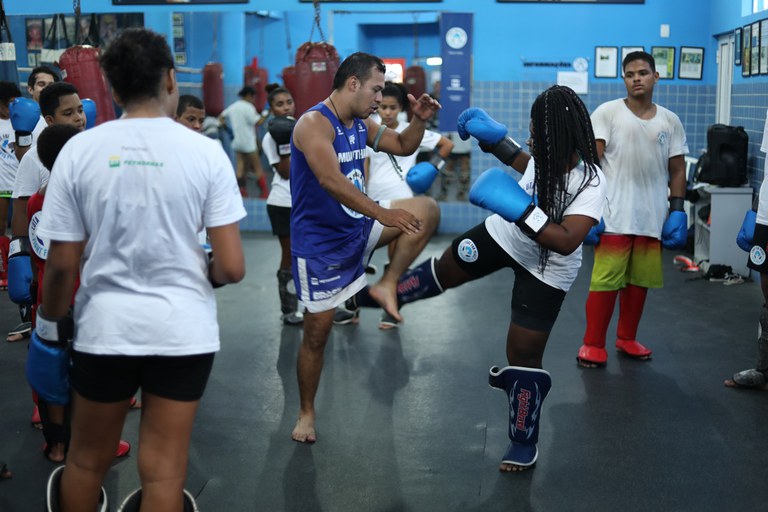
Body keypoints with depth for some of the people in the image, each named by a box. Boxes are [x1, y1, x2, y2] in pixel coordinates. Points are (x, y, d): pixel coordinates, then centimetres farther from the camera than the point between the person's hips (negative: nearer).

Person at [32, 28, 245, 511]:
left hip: (104, 326, 1)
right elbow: (231, 268, -9)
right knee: (164, 473, 10)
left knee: (87, 461, 21)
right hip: (183, 329, -1)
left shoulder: (79, 150, -5)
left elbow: (61, 265, -3)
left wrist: (50, 330, 12)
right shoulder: (205, 151, -7)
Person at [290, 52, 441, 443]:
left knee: (427, 210, -9)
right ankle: (306, 413, 23)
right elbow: (331, 181, -34)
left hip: (359, 224, 7)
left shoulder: (361, 124, 4)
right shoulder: (315, 123, -21)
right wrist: (383, 213, -38)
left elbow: (403, 147, 17)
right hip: (319, 244, -7)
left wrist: (419, 119, -3)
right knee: (316, 334, 3)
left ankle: (386, 285, -5)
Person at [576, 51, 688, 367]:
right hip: (615, 215, -4)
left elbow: (677, 170, 14)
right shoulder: (607, 113, 0)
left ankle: (627, 339, 24)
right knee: (605, 281, -5)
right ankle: (593, 344, 5)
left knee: (639, 281, 10)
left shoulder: (670, 121, 12)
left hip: (653, 218, 4)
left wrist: (677, 210, 6)